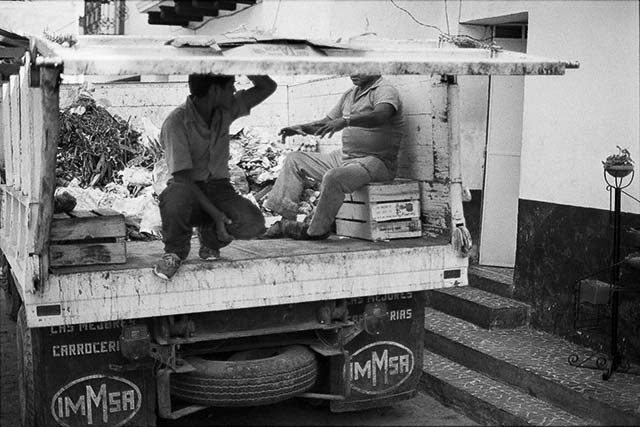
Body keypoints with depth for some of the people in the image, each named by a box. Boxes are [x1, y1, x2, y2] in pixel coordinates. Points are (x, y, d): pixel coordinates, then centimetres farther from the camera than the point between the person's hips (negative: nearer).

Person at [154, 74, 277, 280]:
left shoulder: (226, 110, 1)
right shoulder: (176, 122, -16)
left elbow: (268, 87, 7)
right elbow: (183, 177, -19)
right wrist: (216, 214, -26)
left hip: (219, 188, 4)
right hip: (191, 190, -4)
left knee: (254, 223, -26)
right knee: (176, 196, -41)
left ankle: (210, 236, 7)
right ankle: (175, 251, -9)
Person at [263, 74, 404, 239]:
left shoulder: (385, 90, -10)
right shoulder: (350, 94, 17)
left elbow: (381, 116, -32)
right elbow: (325, 123, 21)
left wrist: (345, 121, -44)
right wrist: (301, 128, 2)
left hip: (375, 161, -9)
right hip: (344, 157, 9)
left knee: (333, 177, -36)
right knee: (294, 160, 8)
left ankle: (317, 230, -15)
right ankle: (285, 220, -1)